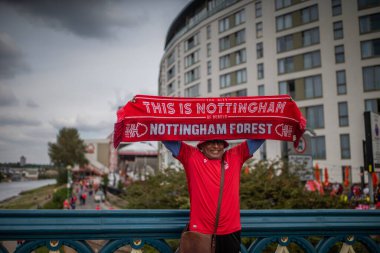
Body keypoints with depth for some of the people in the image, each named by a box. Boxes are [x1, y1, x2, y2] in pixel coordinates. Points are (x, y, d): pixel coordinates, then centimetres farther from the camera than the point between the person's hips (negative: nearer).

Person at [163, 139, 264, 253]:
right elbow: (169, 140, -3)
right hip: (200, 232, -2)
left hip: (230, 232, 2)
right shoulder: (191, 156, -1)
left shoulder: (236, 156, 5)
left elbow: (257, 139, 4)